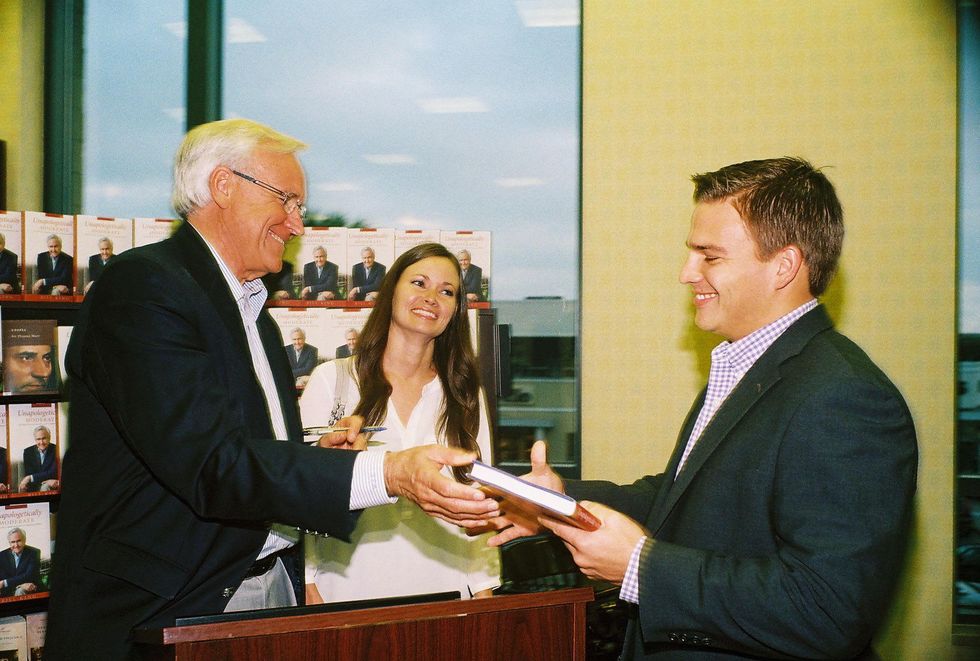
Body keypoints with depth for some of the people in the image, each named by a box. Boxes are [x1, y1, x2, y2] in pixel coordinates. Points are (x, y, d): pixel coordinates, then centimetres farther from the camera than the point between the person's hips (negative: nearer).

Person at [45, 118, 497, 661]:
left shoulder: (252, 308, 15)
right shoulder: (144, 285, -14)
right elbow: (211, 468, -25)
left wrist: (315, 455, 0)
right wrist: (387, 474, -31)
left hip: (268, 587, 8)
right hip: (161, 611, -8)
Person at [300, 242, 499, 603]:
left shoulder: (466, 394, 8)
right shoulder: (331, 380, 0)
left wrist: (483, 587, 1)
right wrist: (308, 583, -7)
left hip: (443, 588, 2)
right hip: (351, 591, -2)